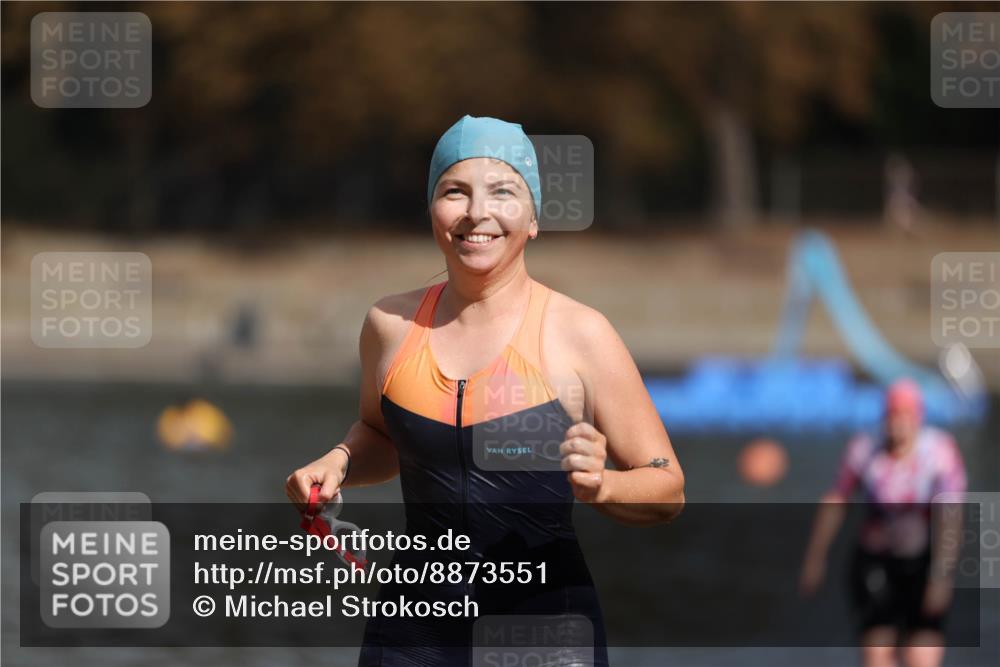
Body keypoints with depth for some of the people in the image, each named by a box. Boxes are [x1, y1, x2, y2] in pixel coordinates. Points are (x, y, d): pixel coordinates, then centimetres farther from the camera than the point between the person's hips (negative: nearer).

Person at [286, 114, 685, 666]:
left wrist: (600, 485, -24)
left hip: (545, 618, -3)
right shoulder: (391, 325, 3)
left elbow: (667, 490, -4)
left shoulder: (579, 335, -7)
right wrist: (337, 464, 3)